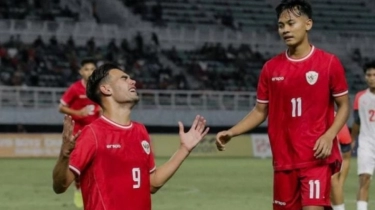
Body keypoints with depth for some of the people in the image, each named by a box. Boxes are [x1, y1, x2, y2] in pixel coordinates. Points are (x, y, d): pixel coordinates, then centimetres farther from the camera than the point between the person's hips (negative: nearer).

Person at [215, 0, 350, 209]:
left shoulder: (329, 63, -4)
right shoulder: (271, 68, 6)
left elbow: (344, 106, 2)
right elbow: (260, 111, 12)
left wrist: (329, 136, -15)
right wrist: (231, 132, -2)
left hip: (317, 157, -4)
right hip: (284, 159, 4)